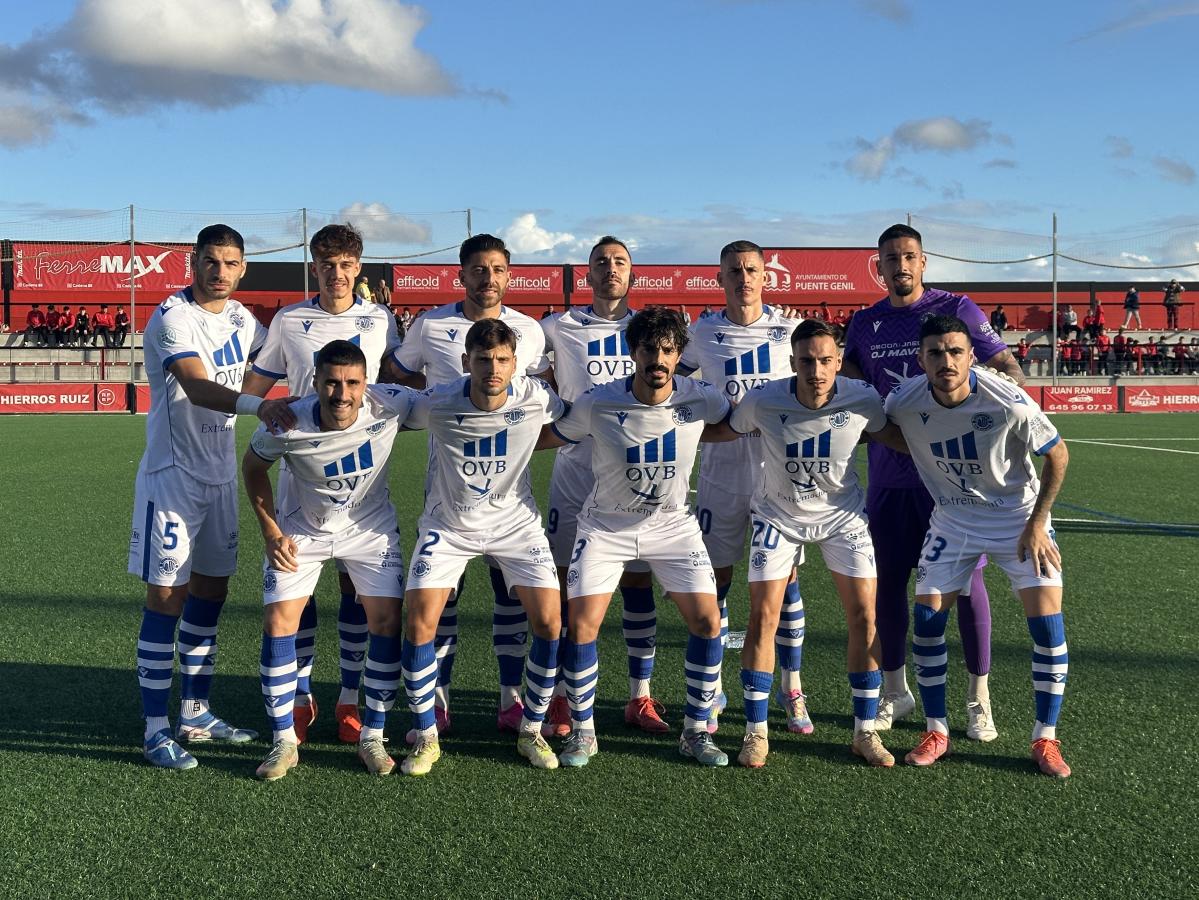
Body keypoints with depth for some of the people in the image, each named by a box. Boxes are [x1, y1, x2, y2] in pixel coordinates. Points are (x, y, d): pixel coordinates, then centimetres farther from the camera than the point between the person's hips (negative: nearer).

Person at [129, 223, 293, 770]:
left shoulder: (241, 319, 8)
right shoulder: (173, 317, -15)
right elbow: (197, 387, -31)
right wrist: (256, 406, -48)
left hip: (220, 474, 8)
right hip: (172, 474, -7)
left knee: (211, 590, 12)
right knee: (167, 596, -4)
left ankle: (194, 714, 25)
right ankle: (156, 730, 4)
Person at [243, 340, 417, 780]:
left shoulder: (391, 404, -28)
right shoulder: (286, 424, -27)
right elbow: (253, 466, -5)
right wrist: (271, 533, -8)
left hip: (371, 527, 1)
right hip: (302, 529, 0)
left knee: (387, 620, -6)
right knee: (278, 621, -9)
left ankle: (372, 737, 10)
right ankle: (284, 742, 7)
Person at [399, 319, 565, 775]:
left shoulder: (536, 398, -17)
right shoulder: (437, 404, -21)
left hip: (515, 522, 1)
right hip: (448, 525, -1)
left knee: (550, 621, -10)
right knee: (419, 623, -12)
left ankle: (531, 732, 12)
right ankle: (425, 738, 8)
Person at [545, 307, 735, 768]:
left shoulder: (701, 399, -15)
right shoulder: (596, 404, -19)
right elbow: (547, 437, -3)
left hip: (673, 525, 2)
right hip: (606, 526, -1)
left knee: (707, 620, -6)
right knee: (581, 626, -9)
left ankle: (696, 731, 13)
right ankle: (582, 733, 12)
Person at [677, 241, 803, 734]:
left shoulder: (788, 329, 2)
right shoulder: (703, 334, 3)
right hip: (721, 470, 0)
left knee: (785, 578, 3)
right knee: (717, 578, 4)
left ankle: (792, 692, 17)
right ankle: (712, 690, 18)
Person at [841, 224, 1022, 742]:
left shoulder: (956, 309, -1)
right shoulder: (865, 324, 11)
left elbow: (1008, 368, -4)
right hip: (889, 473, 4)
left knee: (966, 581, 0)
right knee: (889, 581, 9)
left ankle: (979, 699, 14)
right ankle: (895, 693, 25)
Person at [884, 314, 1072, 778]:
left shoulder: (1009, 403, -27)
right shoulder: (903, 403, -20)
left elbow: (1058, 455, -12)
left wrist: (1036, 524, -11)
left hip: (1019, 517, -2)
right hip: (952, 519, 2)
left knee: (1047, 622, -10)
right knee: (927, 618, -4)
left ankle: (1045, 739, 7)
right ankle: (936, 732, 13)